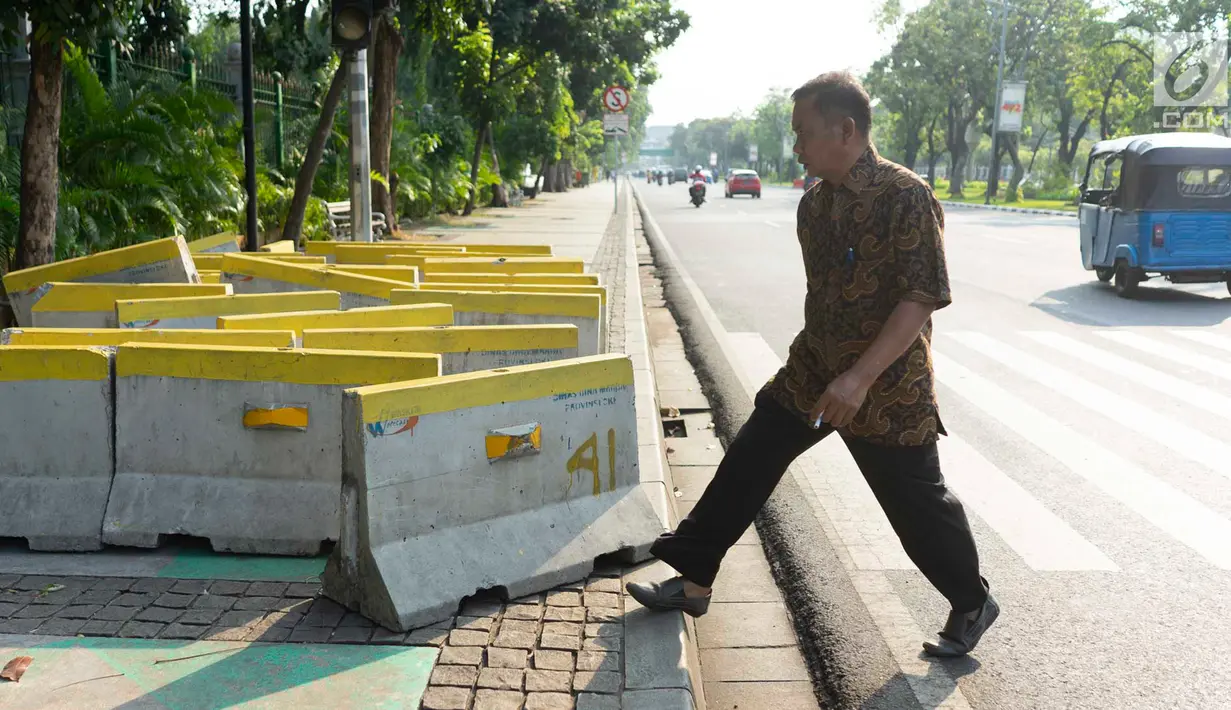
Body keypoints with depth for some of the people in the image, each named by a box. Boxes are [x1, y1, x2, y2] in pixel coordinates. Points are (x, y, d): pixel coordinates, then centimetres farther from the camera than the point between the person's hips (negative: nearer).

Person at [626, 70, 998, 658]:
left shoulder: (906, 197, -19)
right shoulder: (815, 203, 5)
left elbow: (923, 297, -23)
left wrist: (861, 377, -29)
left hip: (887, 385, -7)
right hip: (813, 369, 7)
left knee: (916, 502, 6)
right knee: (747, 463, 6)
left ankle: (972, 604, 30)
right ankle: (693, 579, 17)